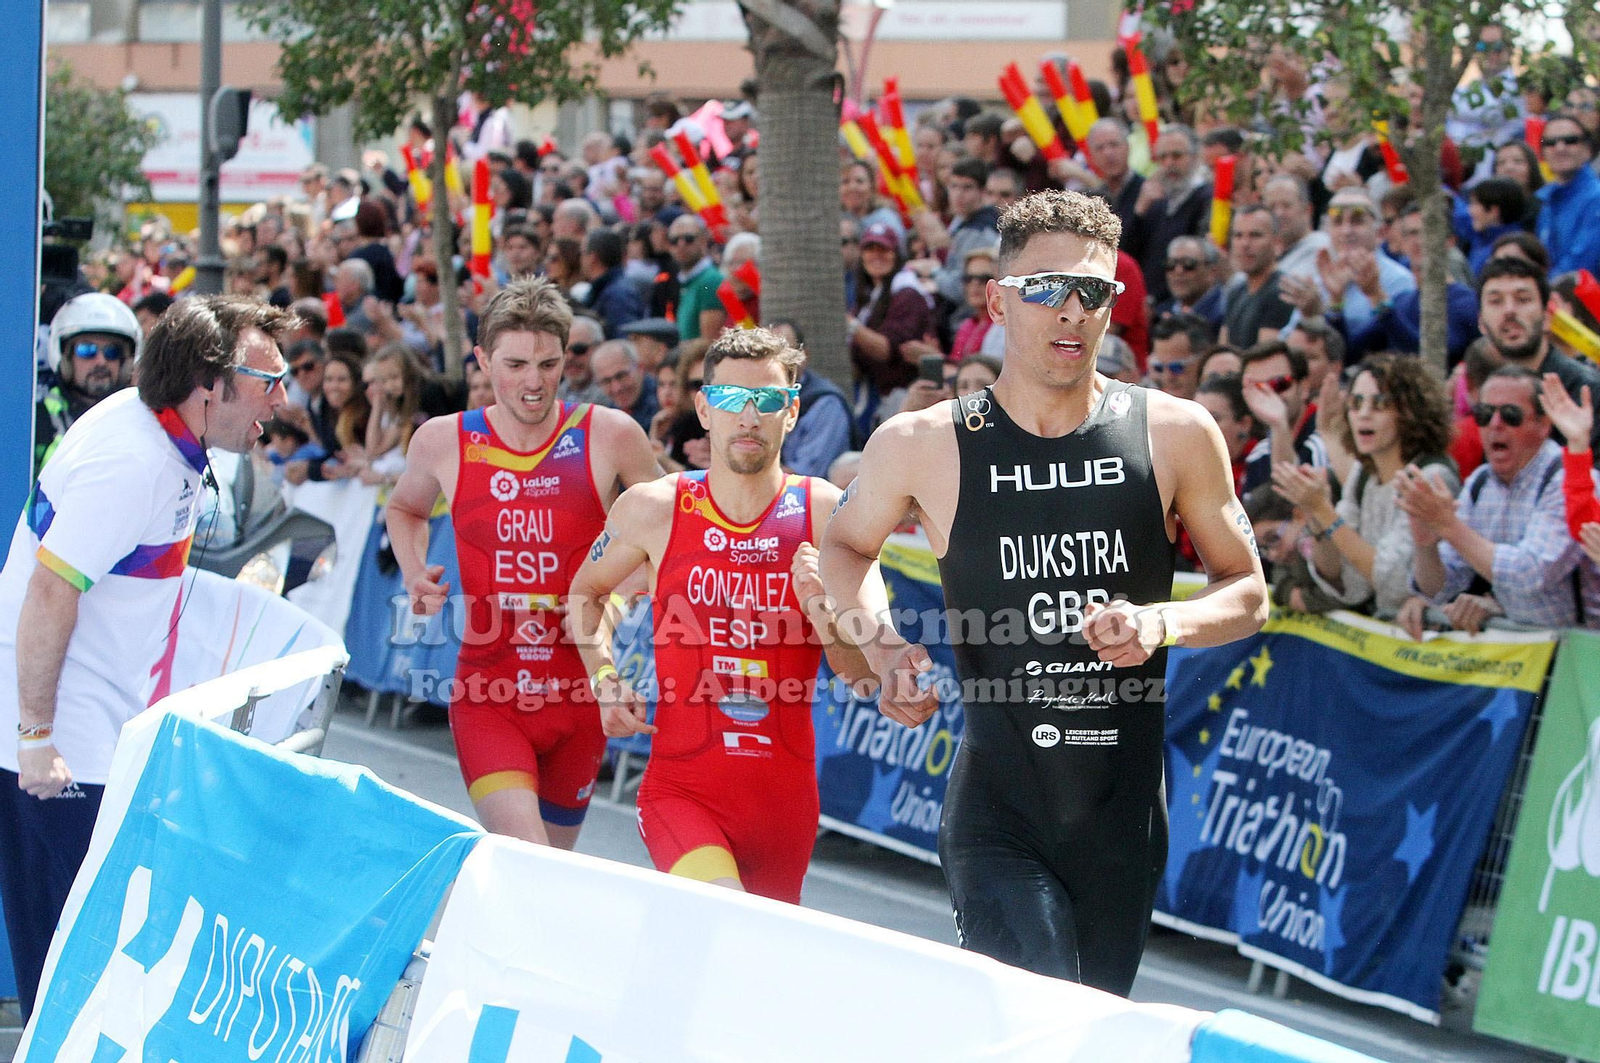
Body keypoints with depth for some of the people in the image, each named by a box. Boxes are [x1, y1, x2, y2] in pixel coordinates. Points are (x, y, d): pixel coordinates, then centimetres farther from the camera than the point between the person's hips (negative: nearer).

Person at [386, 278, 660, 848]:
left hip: (577, 691, 1)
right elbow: (405, 509, 23)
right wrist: (415, 574, 4)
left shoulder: (610, 436, -5)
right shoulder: (443, 441, 0)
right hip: (486, 693, -1)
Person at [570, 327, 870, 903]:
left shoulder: (826, 513, -3)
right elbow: (587, 591, 18)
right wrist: (606, 681, 3)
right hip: (681, 787, -2)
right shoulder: (654, 508, -3)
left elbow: (863, 671, -1)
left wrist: (822, 611, -20)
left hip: (786, 792, 2)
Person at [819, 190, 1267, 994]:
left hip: (1124, 815, 3)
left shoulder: (1175, 435, -1)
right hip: (997, 814, -3)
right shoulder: (922, 446, -4)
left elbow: (1247, 593, 8)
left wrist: (1161, 622, -13)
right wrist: (883, 644, -2)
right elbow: (845, 544, 17)